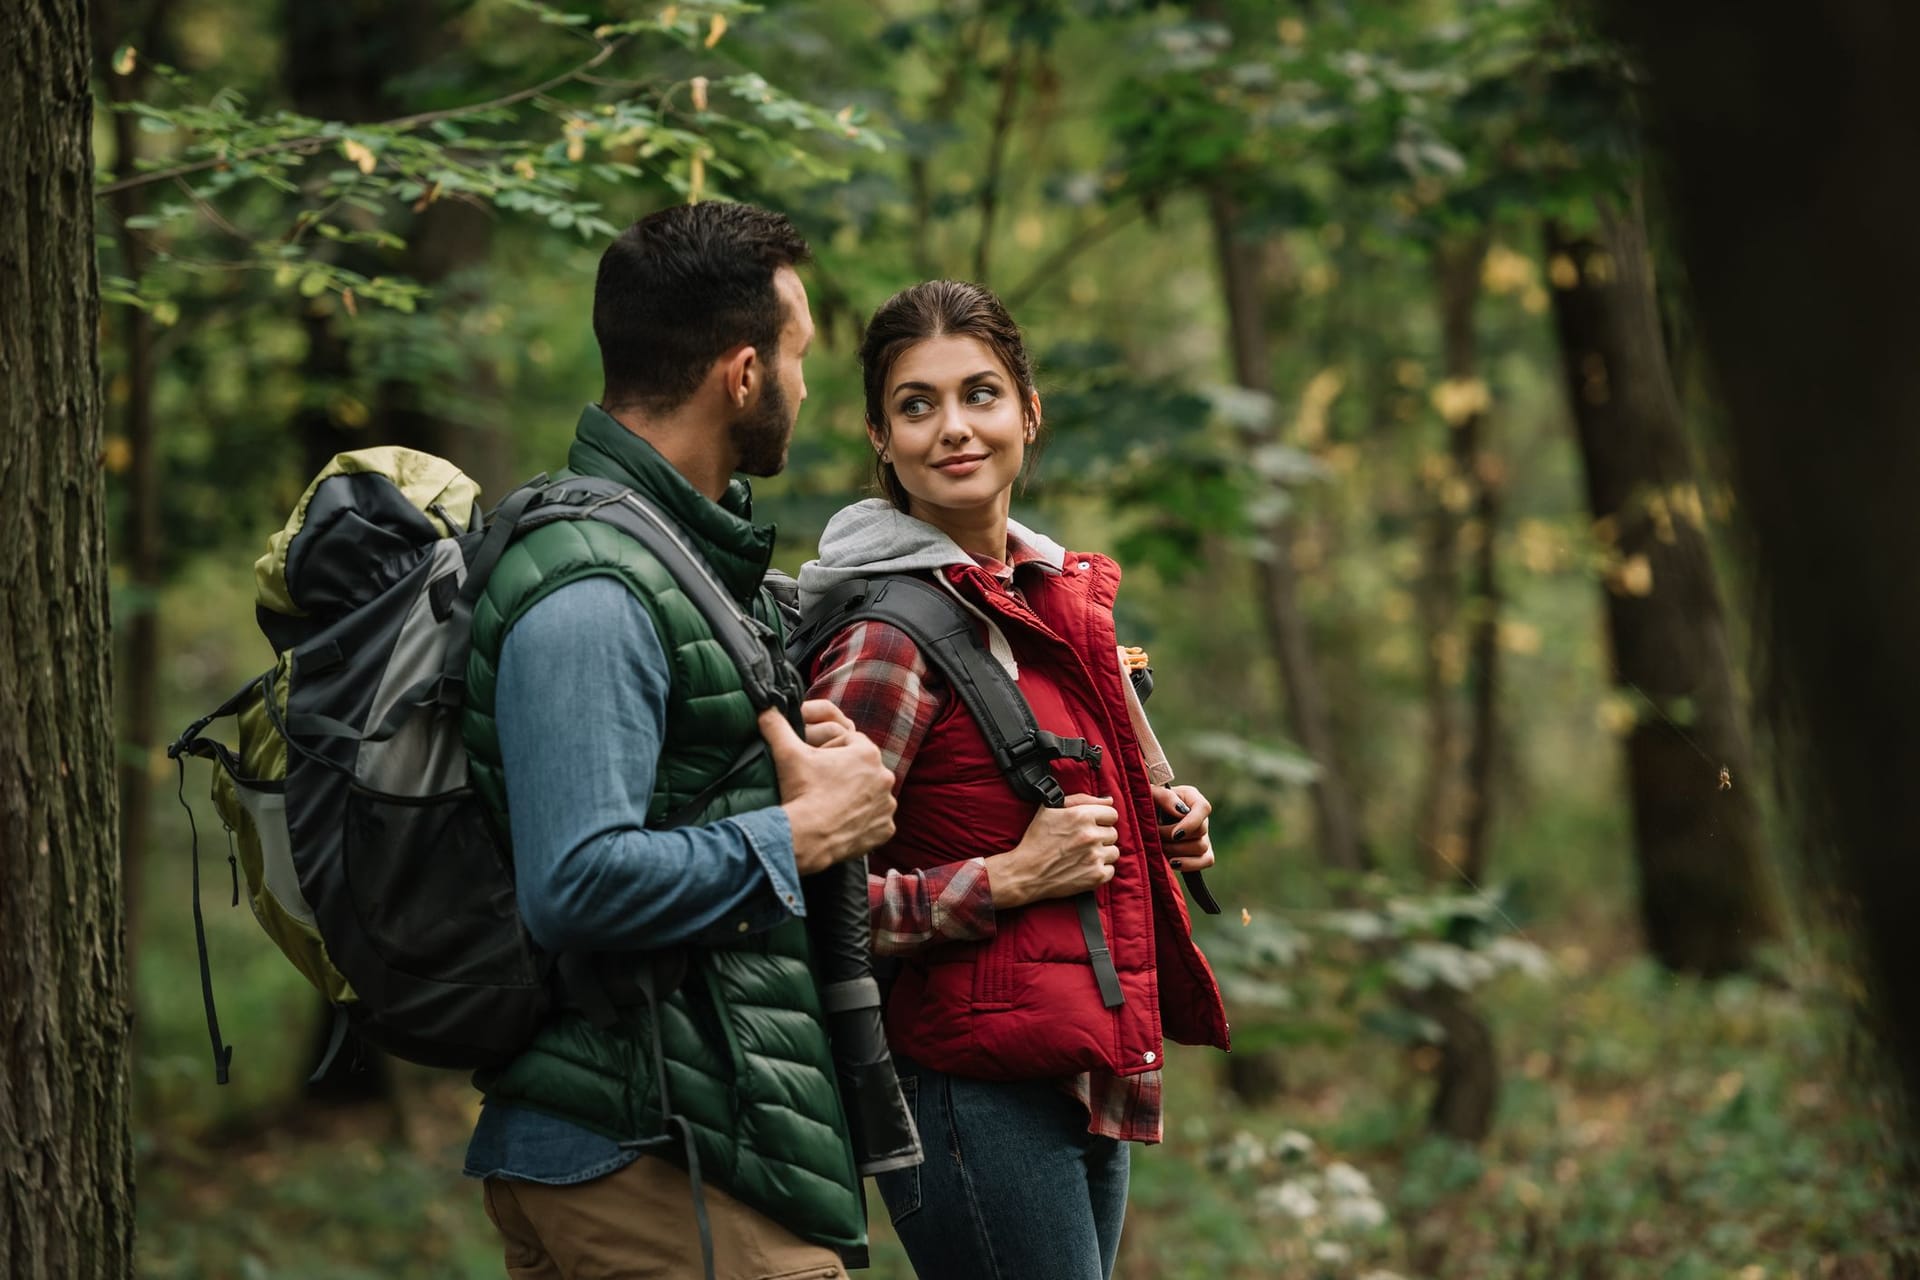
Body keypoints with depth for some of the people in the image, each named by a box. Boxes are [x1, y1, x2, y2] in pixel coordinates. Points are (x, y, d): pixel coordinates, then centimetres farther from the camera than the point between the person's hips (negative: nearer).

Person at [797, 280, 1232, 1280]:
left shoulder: (1059, 595, 13)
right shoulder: (891, 635, -13)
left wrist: (1159, 823, 9)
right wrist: (1009, 878, -17)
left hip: (1091, 1077, 9)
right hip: (979, 1083, -8)